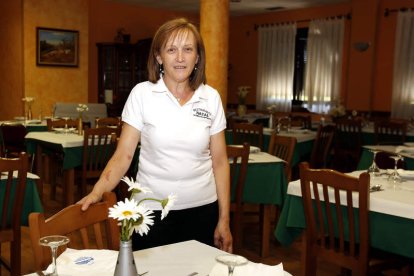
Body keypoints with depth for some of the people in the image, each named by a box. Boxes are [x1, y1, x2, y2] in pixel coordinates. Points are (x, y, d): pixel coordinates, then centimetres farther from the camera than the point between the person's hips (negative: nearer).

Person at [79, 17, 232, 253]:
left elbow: (220, 162, 2)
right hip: (152, 209, -2)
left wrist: (224, 219, 1)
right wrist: (98, 191, -23)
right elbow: (123, 155, -7)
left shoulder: (211, 98, -1)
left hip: (202, 209, 2)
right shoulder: (142, 94, -7)